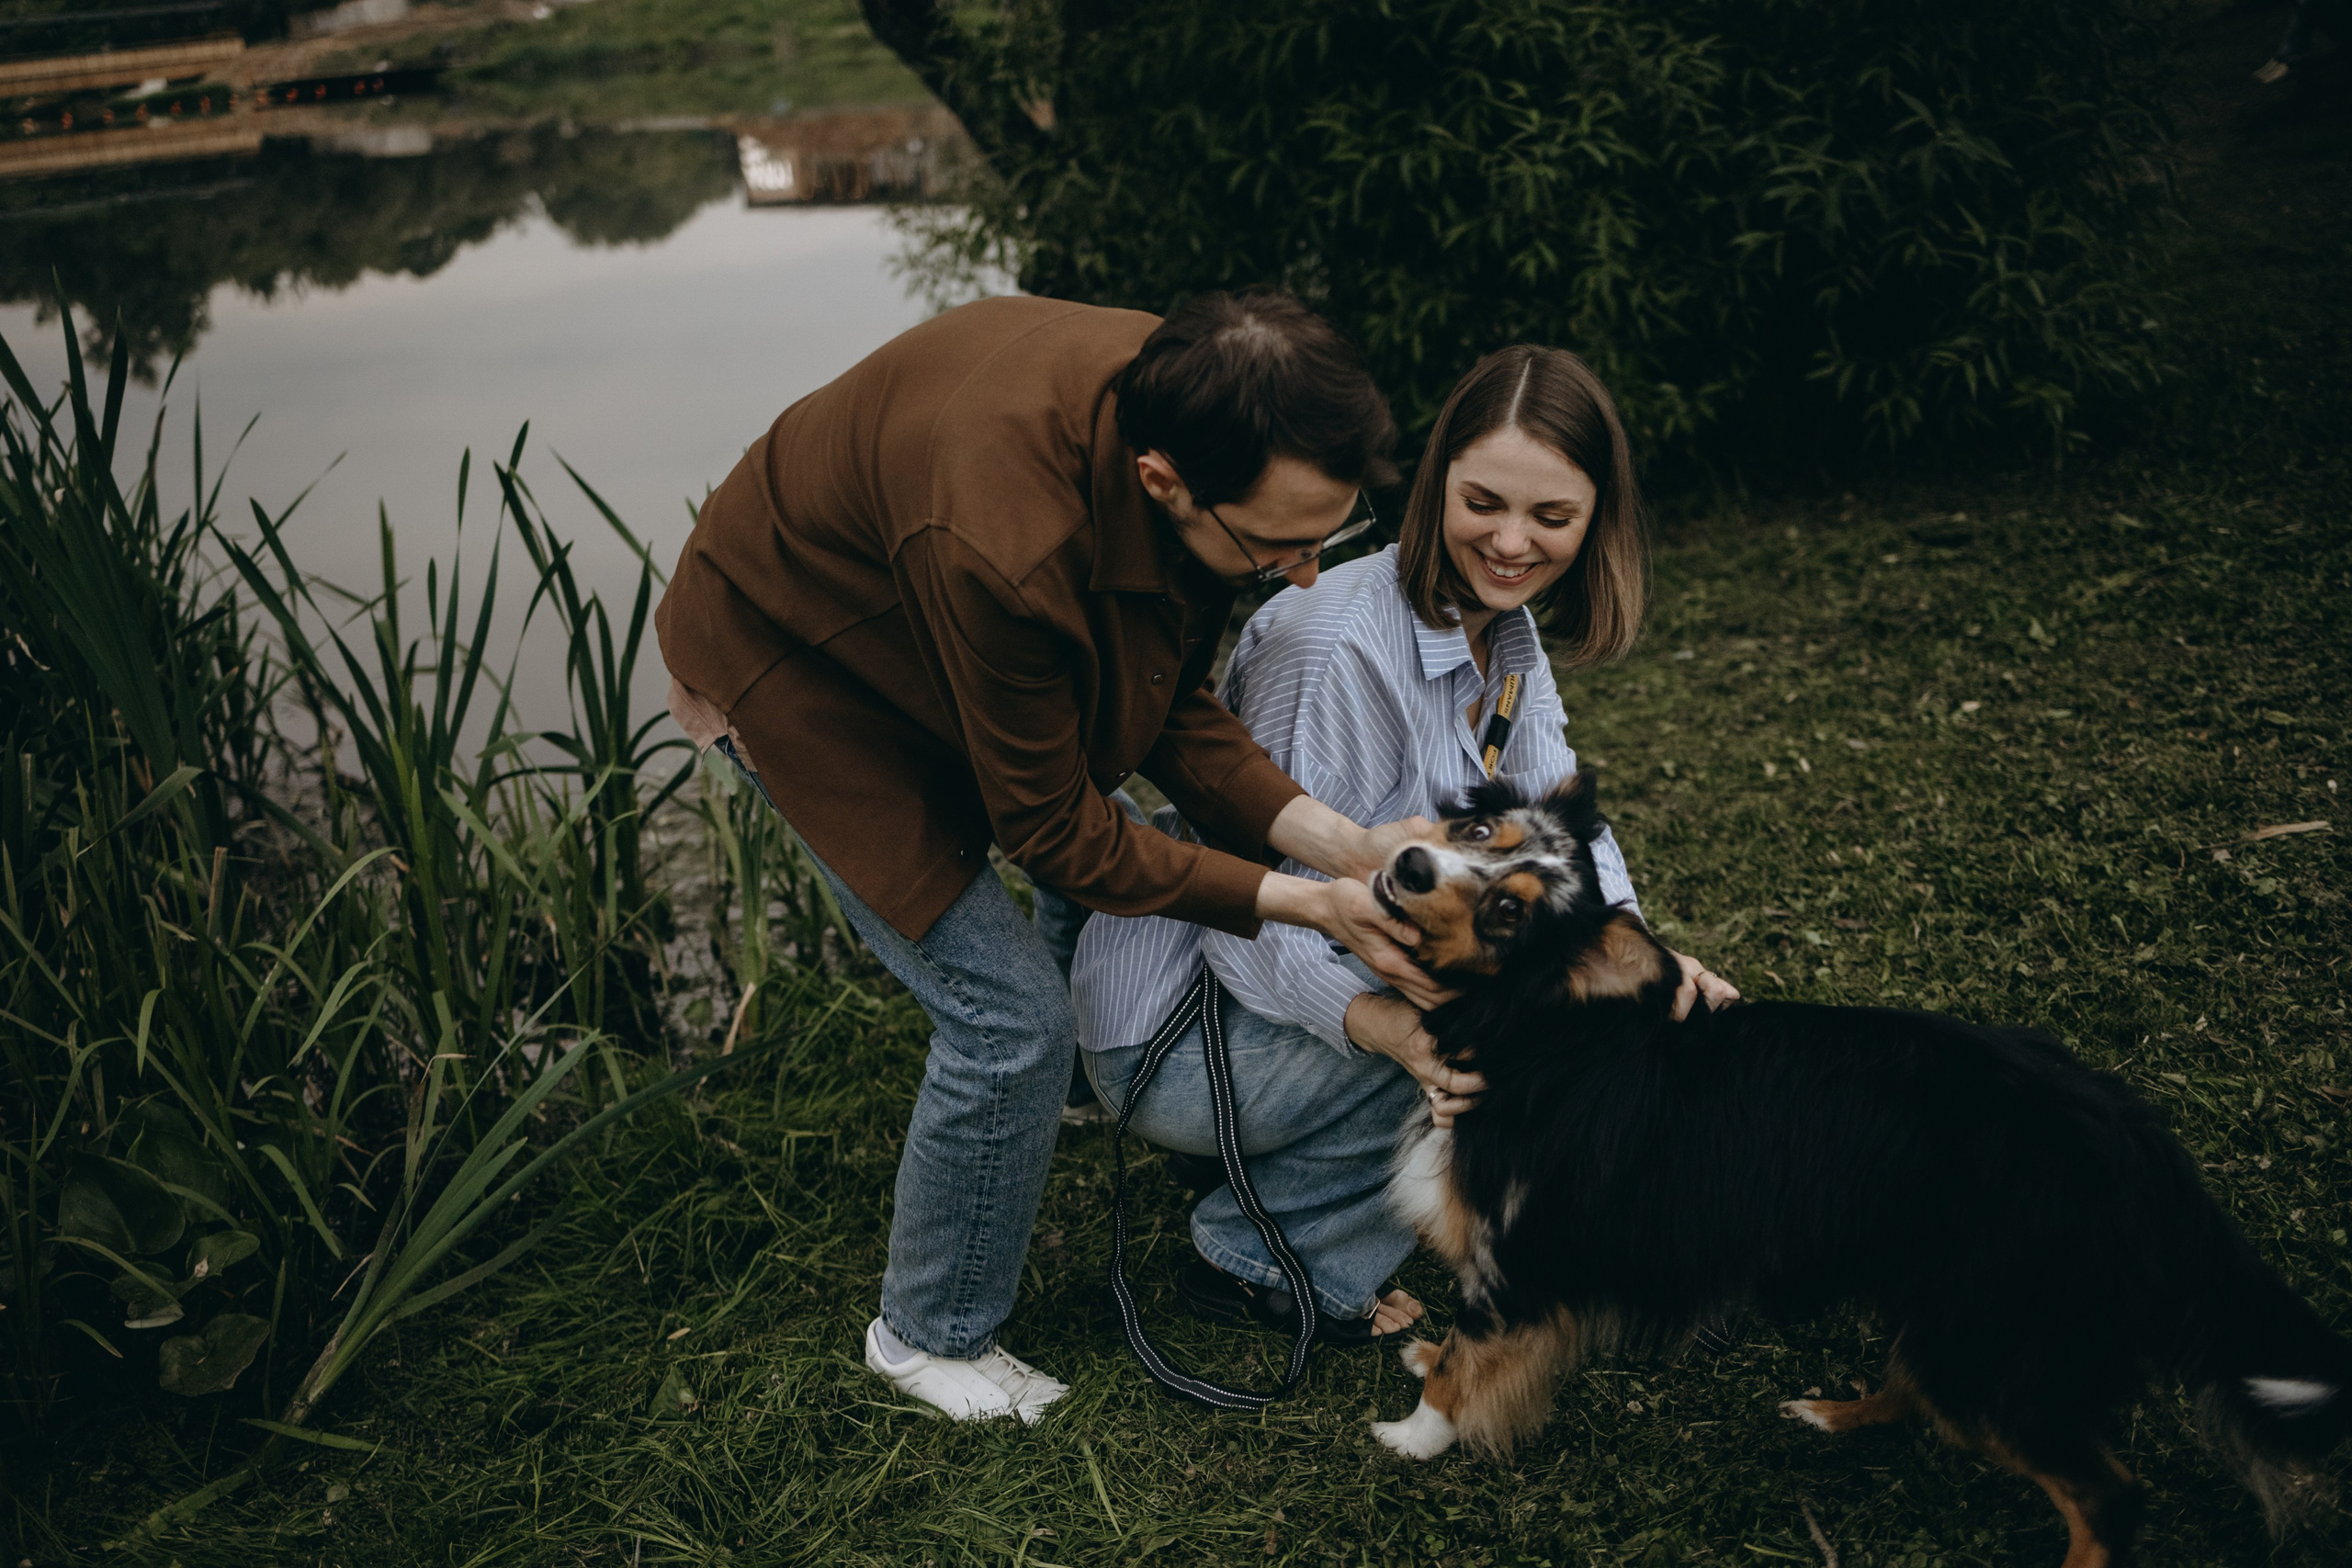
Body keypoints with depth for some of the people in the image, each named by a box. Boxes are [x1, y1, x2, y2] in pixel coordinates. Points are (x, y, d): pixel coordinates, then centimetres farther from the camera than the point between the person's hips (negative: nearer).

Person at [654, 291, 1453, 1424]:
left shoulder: (1193, 406, -22)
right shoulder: (1001, 551, -45)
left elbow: (1169, 707, -11)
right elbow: (1055, 834, -28)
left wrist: (1332, 840, -24)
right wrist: (1301, 904, -28)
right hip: (789, 659, -7)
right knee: (1009, 1013, -10)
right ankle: (930, 1338, 15)